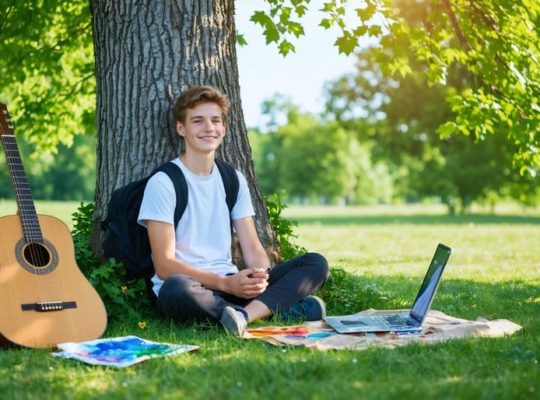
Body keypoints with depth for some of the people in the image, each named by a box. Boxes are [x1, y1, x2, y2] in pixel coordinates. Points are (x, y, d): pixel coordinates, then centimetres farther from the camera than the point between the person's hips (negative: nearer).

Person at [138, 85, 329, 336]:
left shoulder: (234, 180, 12)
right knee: (176, 289, -41)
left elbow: (252, 248, 7)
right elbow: (164, 265, -12)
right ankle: (281, 308, -28)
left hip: (232, 285, 6)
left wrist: (261, 276, -17)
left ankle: (245, 314, -34)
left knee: (316, 263, -9)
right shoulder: (163, 183, -6)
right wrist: (225, 283, -22)